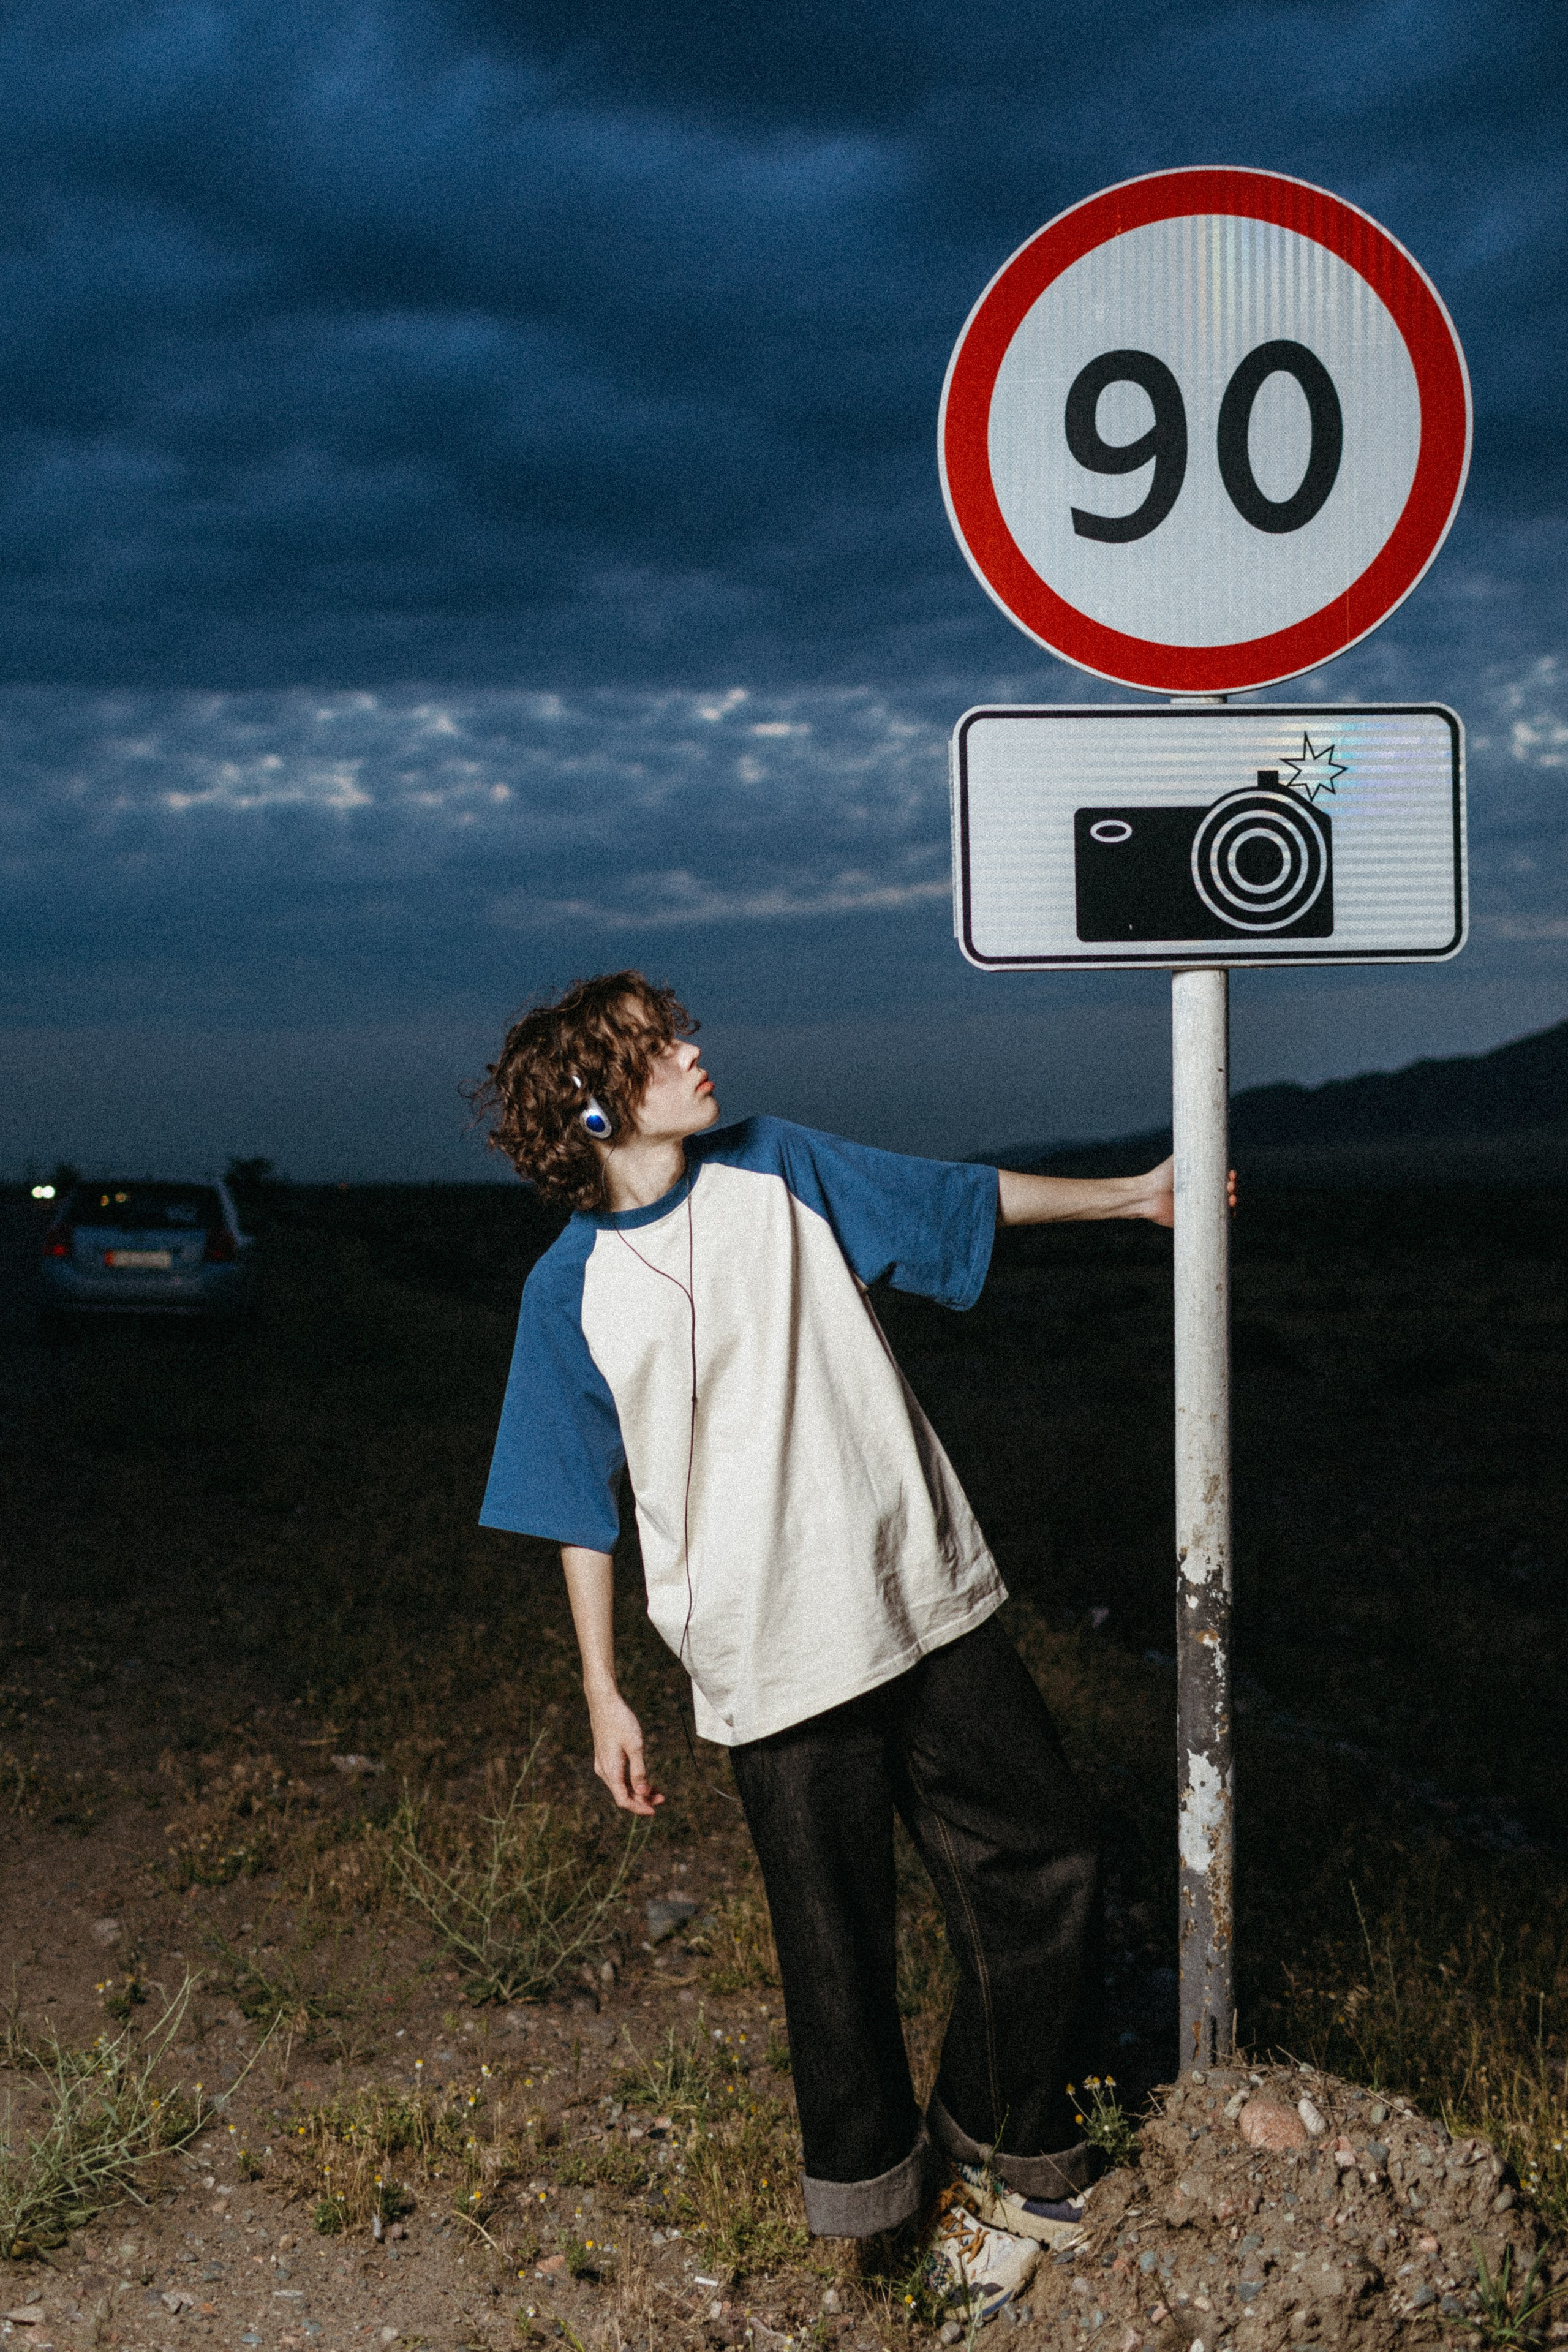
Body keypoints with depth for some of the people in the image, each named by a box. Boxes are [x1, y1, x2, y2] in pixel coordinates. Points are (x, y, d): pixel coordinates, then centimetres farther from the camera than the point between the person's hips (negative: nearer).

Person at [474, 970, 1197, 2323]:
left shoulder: (776, 1170, 3)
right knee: (838, 1945, 6)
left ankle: (1004, 2156, 27)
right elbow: (582, 1510, 3)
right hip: (778, 1659, -3)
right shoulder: (571, 1293, -4)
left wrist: (1133, 1194, 14)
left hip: (929, 1603, 4)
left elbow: (961, 1200, 14)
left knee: (1045, 1867, 6)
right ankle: (877, 2182, 32)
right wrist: (605, 1698, 2)